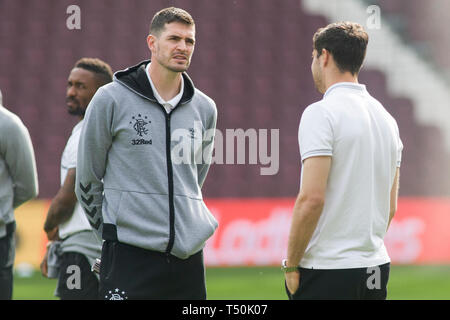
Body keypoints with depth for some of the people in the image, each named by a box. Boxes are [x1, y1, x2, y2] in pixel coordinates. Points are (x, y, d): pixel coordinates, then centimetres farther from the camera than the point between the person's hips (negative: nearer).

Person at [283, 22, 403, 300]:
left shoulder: (322, 113, -11)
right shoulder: (386, 118, 13)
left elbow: (312, 198, -18)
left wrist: (291, 265, -10)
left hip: (327, 272, -7)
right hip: (377, 268, 7)